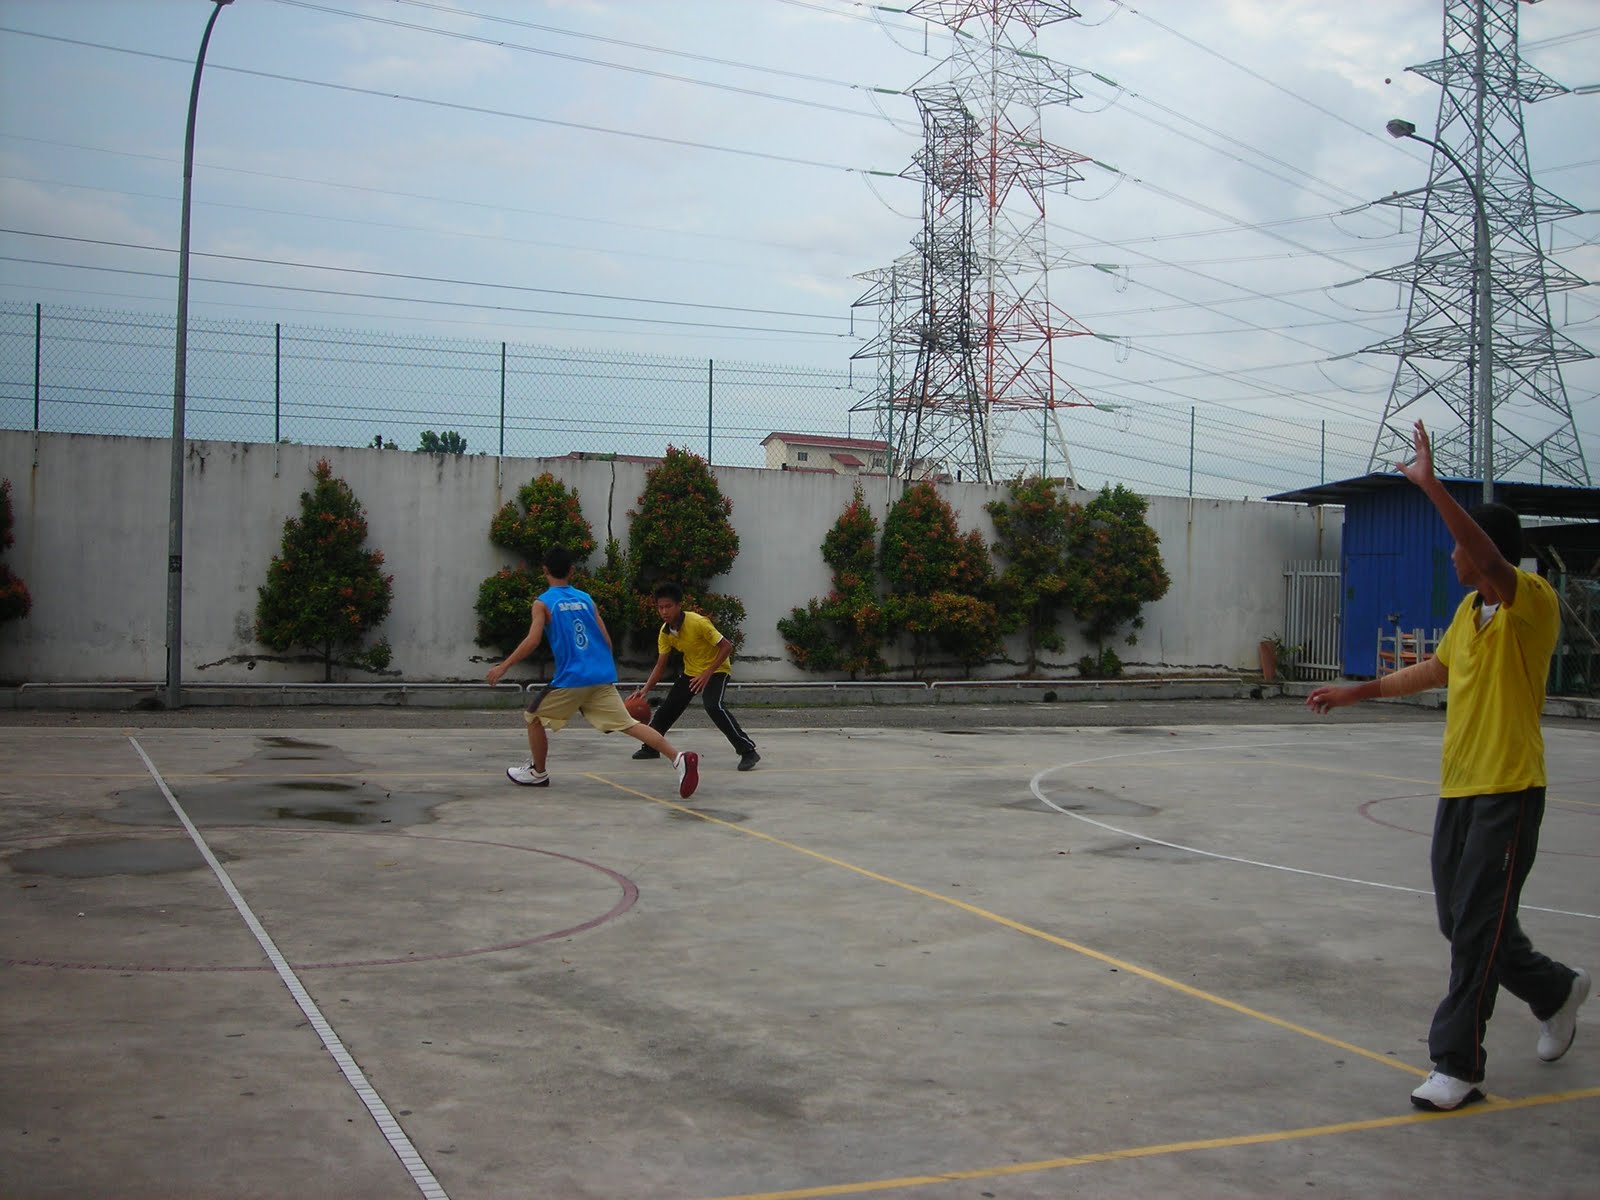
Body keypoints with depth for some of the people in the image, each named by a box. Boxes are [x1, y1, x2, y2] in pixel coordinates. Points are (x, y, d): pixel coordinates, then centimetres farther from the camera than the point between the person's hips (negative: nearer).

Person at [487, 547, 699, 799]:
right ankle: (679, 758, -16)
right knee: (628, 723, 0)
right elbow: (606, 640, 12)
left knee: (533, 717, 18)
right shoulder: (586, 599, 14)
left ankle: (538, 773, 27)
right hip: (602, 678, 5)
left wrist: (503, 667, -3)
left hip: (571, 678, -4)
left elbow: (532, 641, -11)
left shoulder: (543, 603, 0)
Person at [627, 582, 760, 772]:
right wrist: (645, 689, -12)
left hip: (716, 670, -7)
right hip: (691, 671, 7)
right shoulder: (665, 632, -8)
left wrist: (707, 674, -29)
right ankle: (649, 747, 31)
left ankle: (748, 751, -27)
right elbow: (661, 665, 1)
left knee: (714, 707, -30)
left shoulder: (698, 623, -28)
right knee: (667, 708, 8)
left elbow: (726, 646, -25)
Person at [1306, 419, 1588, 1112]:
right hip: (1458, 788, 9)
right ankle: (1556, 991, 37)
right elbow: (1437, 668, 29)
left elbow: (1488, 557, -34)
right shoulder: (1469, 609, 13)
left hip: (1508, 793, -9)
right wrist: (1358, 692, 33)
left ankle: (1457, 1065, 4)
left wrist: (1431, 486, -39)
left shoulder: (1533, 602, -13)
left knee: (1477, 930, -6)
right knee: (1460, 923, 14)